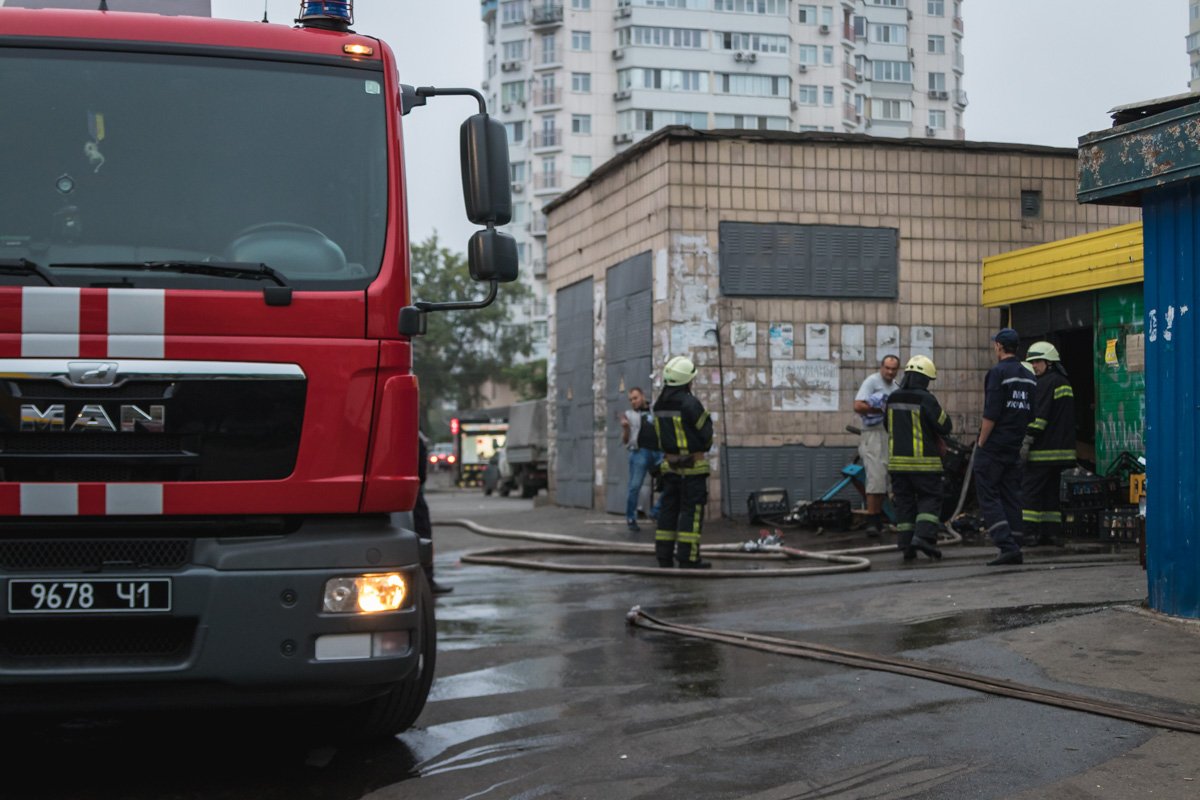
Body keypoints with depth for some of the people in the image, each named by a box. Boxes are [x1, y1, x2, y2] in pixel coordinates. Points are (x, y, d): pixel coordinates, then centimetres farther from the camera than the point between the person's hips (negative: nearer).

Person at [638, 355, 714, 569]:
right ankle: (688, 558, -5)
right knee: (692, 511, -4)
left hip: (670, 465, 7)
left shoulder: (660, 404, 6)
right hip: (693, 466, -7)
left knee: (669, 509, 10)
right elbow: (705, 433, -12)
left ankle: (664, 555, 11)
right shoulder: (690, 403, -18)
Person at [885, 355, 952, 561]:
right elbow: (944, 427, -9)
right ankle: (923, 535, -14)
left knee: (904, 501, 9)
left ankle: (906, 545, 7)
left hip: (897, 460, 5)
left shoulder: (893, 399, 7)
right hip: (924, 461, -5)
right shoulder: (926, 399, -13)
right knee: (930, 499, 4)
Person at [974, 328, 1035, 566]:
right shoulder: (1029, 377, 13)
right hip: (1015, 448, 7)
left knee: (987, 496, -4)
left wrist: (981, 442, -11)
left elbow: (991, 414, -18)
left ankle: (1007, 545, -14)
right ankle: (1015, 550, 10)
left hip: (993, 446, -7)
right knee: (1011, 497, 11)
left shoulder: (998, 372, -12)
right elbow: (1031, 414, 14)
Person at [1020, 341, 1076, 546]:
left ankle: (1029, 532, -10)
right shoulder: (1064, 382, 20)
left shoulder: (1046, 383, -10)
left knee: (1030, 490, -7)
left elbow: (1039, 416, -18)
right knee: (1052, 491, 12)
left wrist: (1027, 442, -18)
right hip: (1064, 449, 9)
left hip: (1044, 451, -9)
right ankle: (1051, 532, 10)